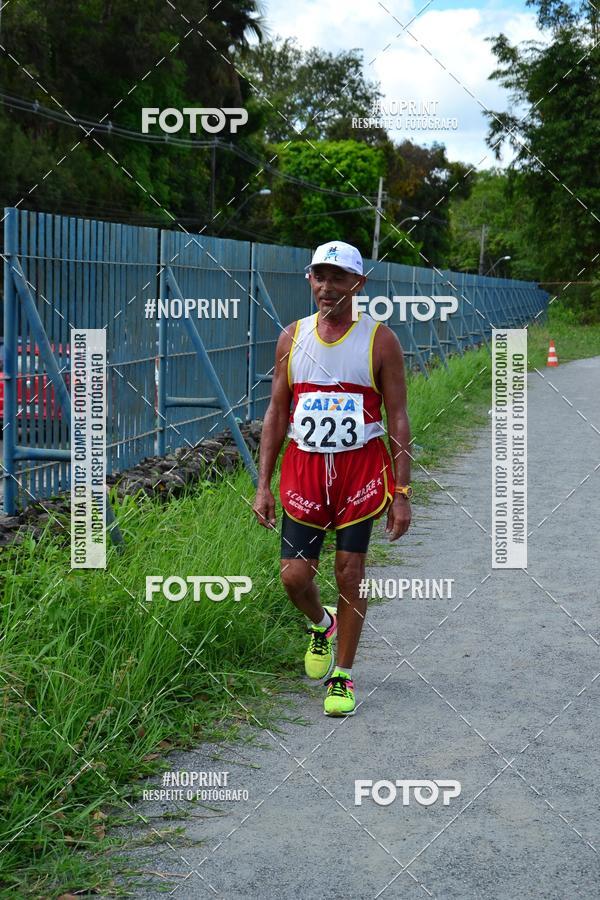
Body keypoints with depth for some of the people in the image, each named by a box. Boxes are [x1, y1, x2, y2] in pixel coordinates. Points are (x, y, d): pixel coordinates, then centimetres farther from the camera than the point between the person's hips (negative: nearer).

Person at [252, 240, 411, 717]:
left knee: (350, 574, 2)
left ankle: (342, 676, 16)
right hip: (303, 467, 3)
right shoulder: (293, 338, 6)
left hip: (360, 468, -2)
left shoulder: (380, 340, -3)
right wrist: (263, 484, 5)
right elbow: (277, 413, 10)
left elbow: (397, 419, -3)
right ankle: (321, 624, 34)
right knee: (294, 575, -1)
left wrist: (402, 492, -7)